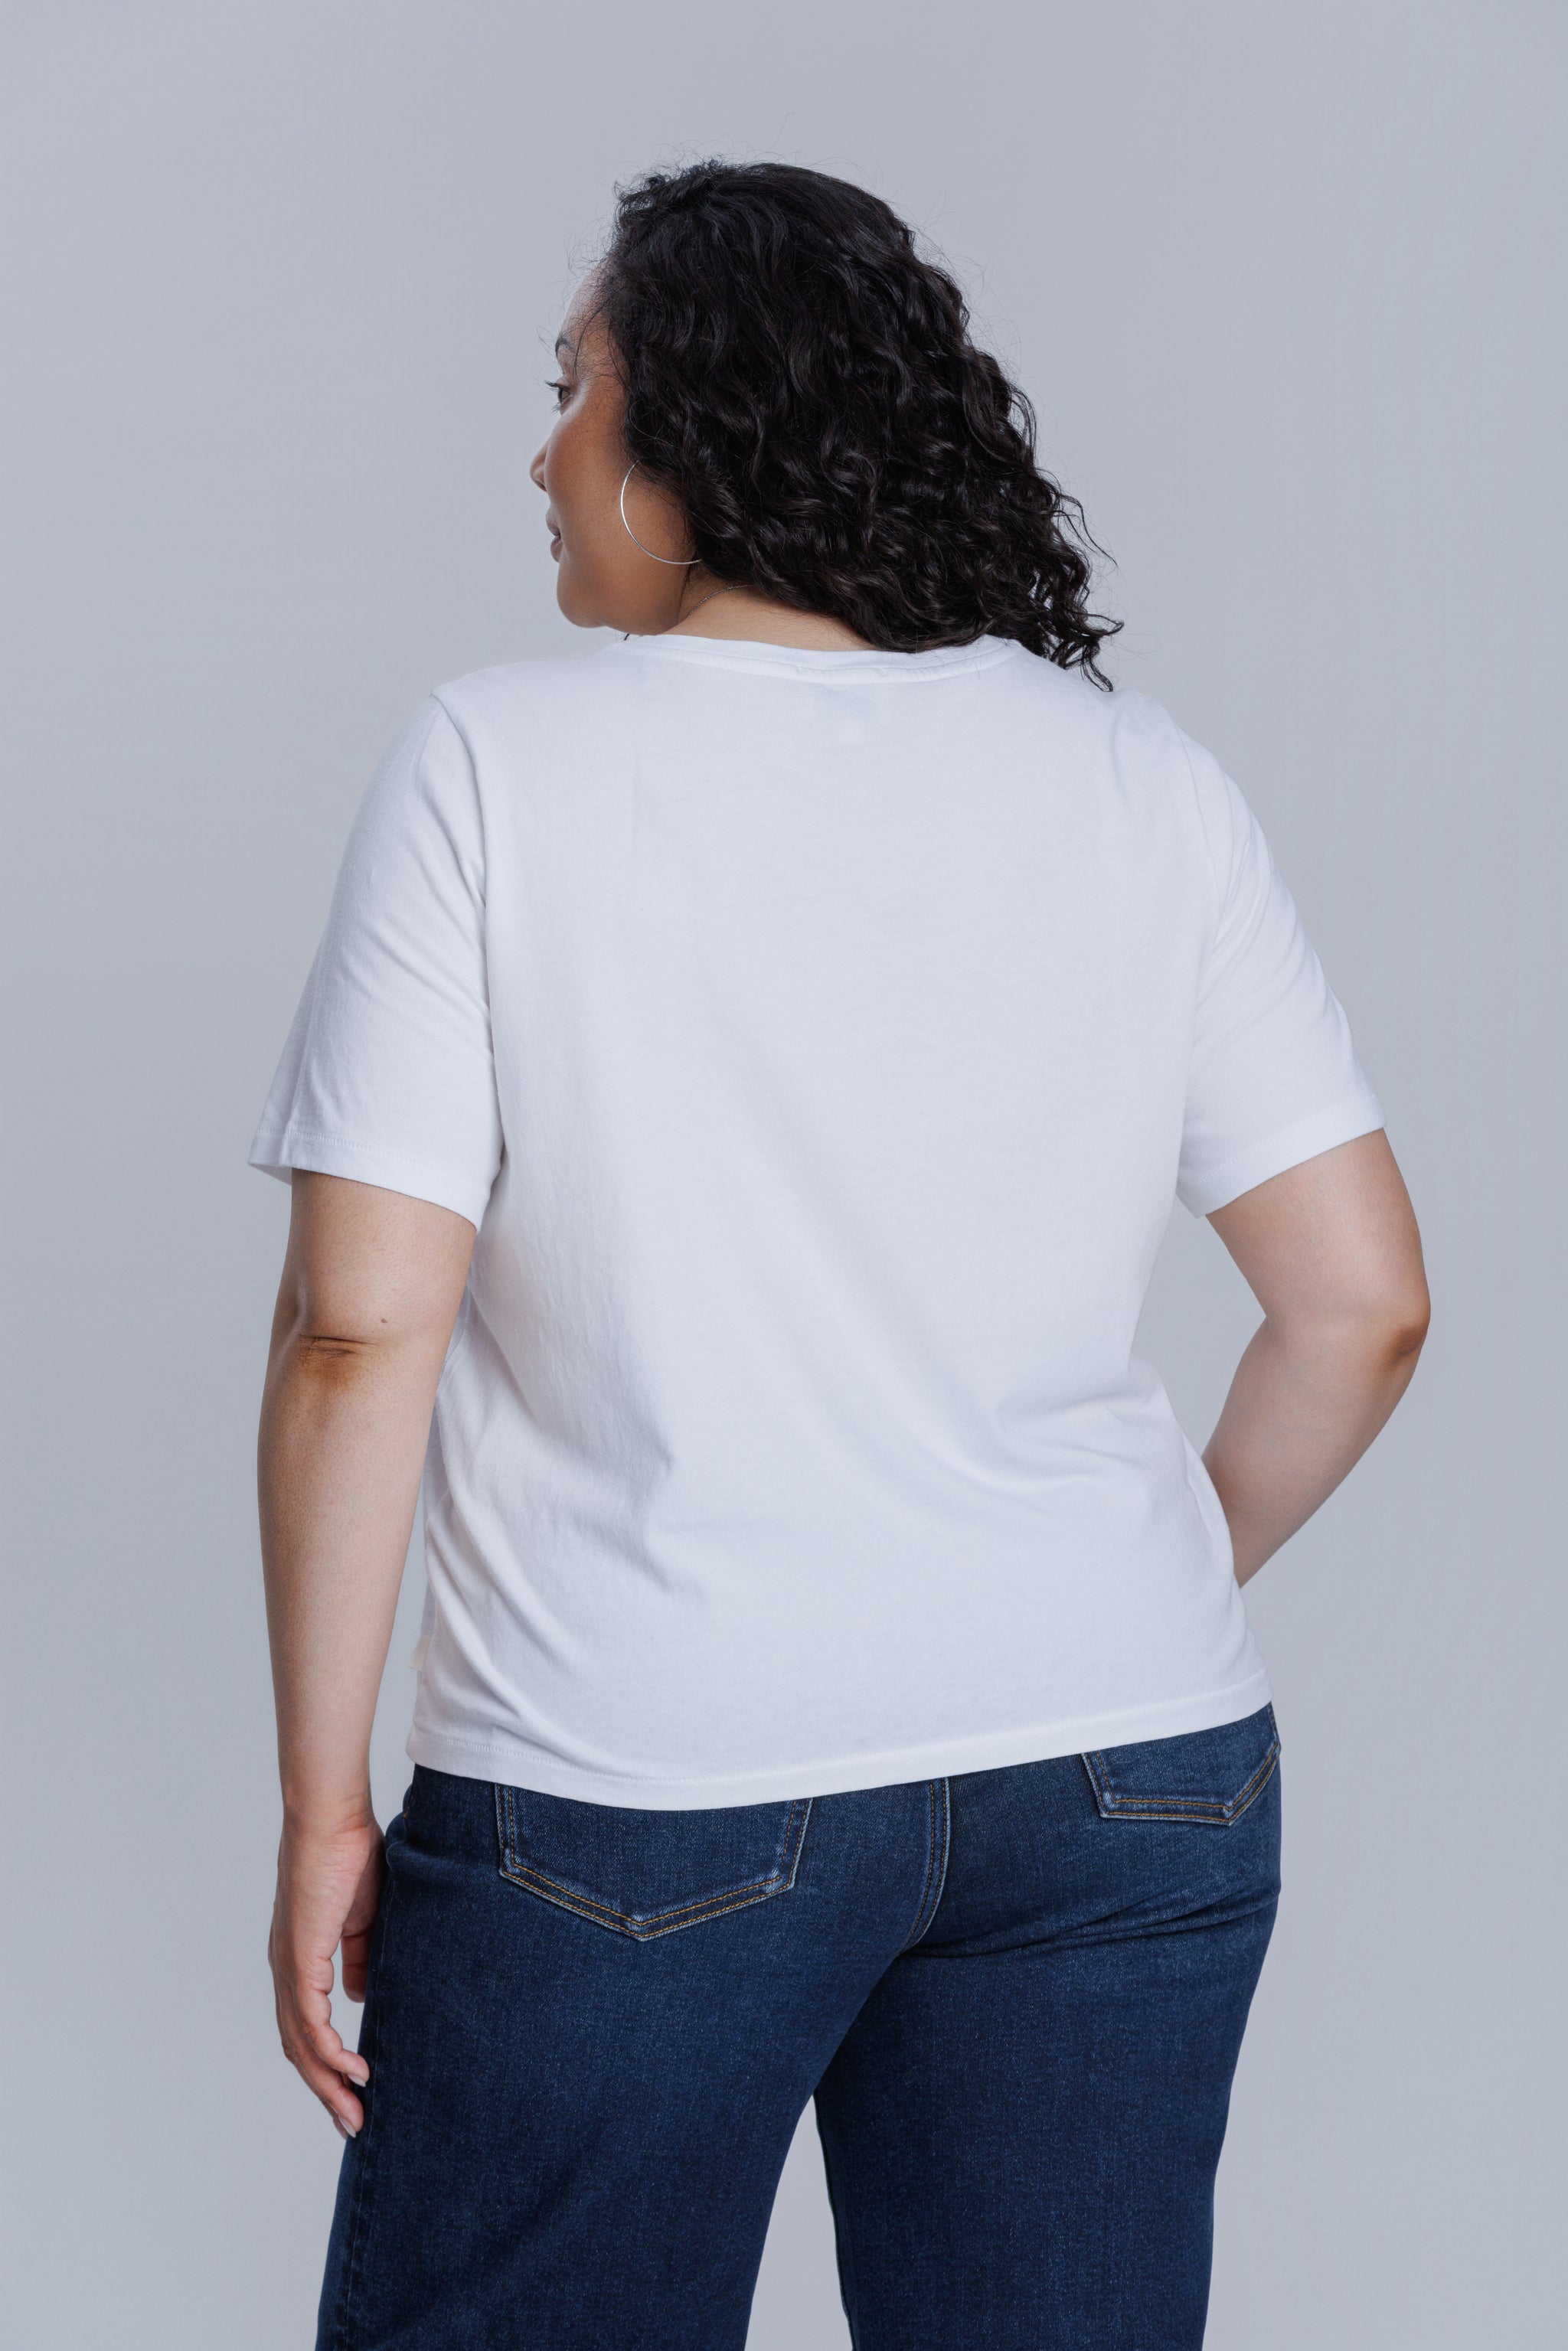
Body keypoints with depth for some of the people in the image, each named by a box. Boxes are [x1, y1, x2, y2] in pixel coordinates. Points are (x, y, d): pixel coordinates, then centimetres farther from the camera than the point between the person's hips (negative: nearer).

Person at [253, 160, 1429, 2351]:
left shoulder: (498, 766, -7)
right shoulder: (1146, 780, 3)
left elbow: (361, 1331, -12)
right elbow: (1364, 1303, 1)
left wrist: (324, 1805, -3)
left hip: (635, 1799, -3)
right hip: (1130, 1783, 4)